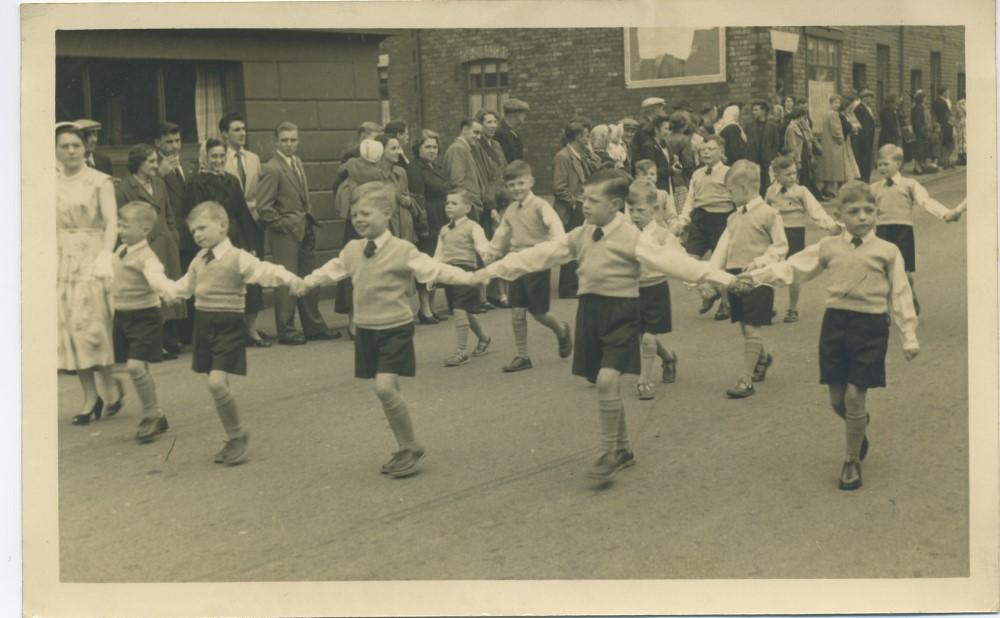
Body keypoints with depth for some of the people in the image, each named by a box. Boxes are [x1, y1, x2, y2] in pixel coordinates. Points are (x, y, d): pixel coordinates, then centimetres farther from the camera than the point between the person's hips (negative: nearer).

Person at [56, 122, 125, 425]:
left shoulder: (99, 181, -4)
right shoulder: (51, 184, 8)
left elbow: (111, 221, -11)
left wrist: (105, 256, -25)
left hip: (92, 258, -4)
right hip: (62, 260, 4)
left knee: (90, 324, -9)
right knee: (68, 327, 3)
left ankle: (110, 385, 10)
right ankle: (90, 395, 11)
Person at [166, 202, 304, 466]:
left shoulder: (237, 258, -11)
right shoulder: (199, 260, 12)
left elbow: (264, 271, -26)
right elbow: (186, 285, 30)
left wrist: (290, 278, -43)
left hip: (228, 325, -7)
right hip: (204, 325, 7)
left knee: (217, 382, -17)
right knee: (214, 385, 9)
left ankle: (238, 435, 4)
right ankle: (233, 439, 23)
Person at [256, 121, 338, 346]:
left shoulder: (298, 162, 13)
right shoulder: (271, 169, -13)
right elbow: (263, 207, -17)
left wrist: (309, 220, 12)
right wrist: (284, 225, -13)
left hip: (305, 230, 8)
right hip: (285, 232, -8)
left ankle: (314, 327, 22)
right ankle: (286, 331, 7)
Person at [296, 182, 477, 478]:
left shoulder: (402, 250, -14)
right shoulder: (352, 249, 6)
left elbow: (434, 269, -22)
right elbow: (332, 270, 24)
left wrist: (468, 277, -35)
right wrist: (307, 283, 37)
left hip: (395, 329, -6)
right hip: (366, 329, 6)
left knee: (385, 387, -17)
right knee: (386, 391, 11)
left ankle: (412, 447, 0)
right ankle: (405, 449, 25)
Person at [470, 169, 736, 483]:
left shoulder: (630, 237, -12)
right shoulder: (580, 235, 7)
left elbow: (669, 259, -21)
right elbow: (540, 254, 11)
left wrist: (721, 278, -33)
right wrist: (492, 271, 12)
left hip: (620, 313, -6)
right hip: (590, 311, 6)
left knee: (607, 380, -20)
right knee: (605, 384, 13)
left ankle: (609, 453, -4)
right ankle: (623, 448, 31)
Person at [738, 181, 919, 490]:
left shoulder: (887, 251, 0)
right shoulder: (828, 247, 7)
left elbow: (900, 294, 1)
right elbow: (794, 267, 6)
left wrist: (909, 336, 0)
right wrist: (761, 275, -7)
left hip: (870, 326, -3)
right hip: (835, 322, 3)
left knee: (854, 395, -6)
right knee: (837, 398, 7)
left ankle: (852, 461, 13)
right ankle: (860, 424, 42)